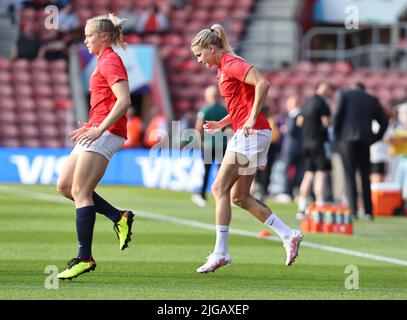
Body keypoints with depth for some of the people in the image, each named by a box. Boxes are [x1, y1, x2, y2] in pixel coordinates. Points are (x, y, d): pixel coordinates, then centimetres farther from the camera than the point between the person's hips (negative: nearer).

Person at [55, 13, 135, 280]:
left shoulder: (110, 62, -11)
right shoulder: (104, 61, 20)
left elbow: (124, 101, -23)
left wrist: (100, 129, -26)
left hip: (106, 134, -11)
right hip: (98, 131, 11)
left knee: (80, 191, -12)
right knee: (64, 186, 8)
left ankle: (85, 258, -11)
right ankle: (119, 217, 9)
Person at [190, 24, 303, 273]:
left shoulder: (231, 64, -10)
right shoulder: (223, 69, 20)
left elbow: (262, 83, -24)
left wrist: (252, 118, -23)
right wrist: (221, 124, 17)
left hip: (251, 133, -10)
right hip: (246, 134, 10)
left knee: (220, 189, -10)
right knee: (239, 196, 8)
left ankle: (220, 252, -11)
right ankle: (289, 236, 7)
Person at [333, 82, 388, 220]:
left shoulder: (344, 94, 7)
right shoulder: (373, 100, 16)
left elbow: (337, 114, -6)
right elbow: (384, 121, 13)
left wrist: (336, 133, 3)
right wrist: (375, 138, 14)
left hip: (347, 138, -3)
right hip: (365, 140, 3)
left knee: (350, 175, -4)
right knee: (365, 176, 11)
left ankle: (353, 210, -12)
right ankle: (368, 211, 10)